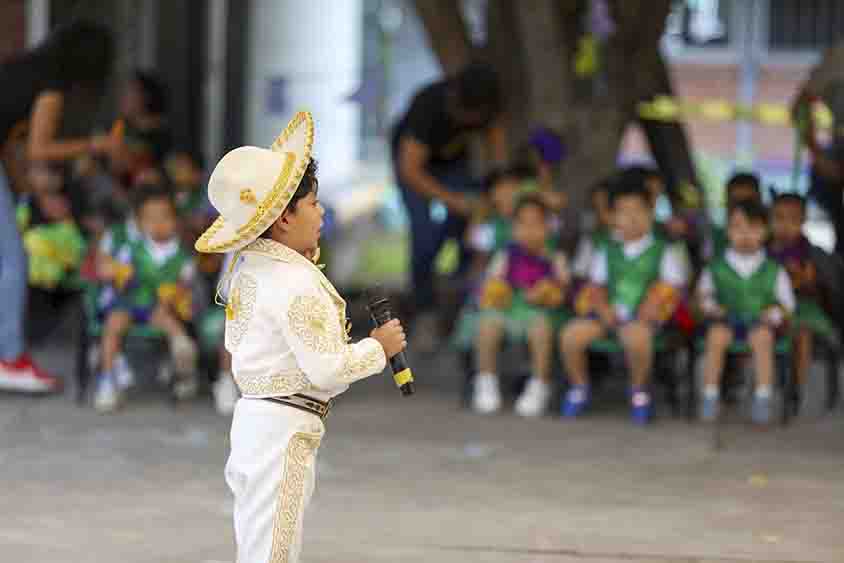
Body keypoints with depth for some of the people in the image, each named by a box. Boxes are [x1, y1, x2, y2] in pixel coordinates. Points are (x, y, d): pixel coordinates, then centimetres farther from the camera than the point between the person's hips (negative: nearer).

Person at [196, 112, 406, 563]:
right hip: (286, 426, -10)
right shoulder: (298, 283, -19)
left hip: (251, 418, 10)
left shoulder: (248, 268, 9)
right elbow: (327, 368, -22)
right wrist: (379, 347, -4)